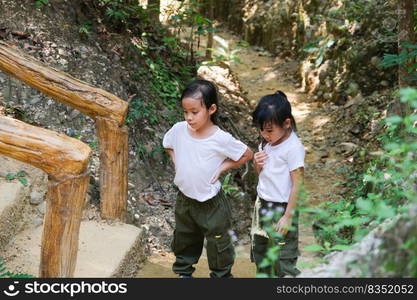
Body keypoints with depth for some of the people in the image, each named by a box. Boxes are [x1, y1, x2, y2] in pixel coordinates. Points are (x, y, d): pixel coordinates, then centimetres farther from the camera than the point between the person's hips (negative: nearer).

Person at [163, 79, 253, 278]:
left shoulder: (221, 139, -23)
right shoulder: (179, 130, -11)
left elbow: (247, 155, -11)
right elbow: (168, 145, 11)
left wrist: (222, 167, -15)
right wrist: (177, 163, -2)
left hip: (211, 203, -4)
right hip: (184, 199, 4)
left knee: (218, 246, 11)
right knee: (183, 241, 23)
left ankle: (221, 275, 29)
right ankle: (184, 272, 43)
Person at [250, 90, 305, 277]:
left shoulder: (293, 148, -20)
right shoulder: (267, 143, 4)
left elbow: (297, 184, -19)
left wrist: (288, 217, -19)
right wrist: (257, 164, -6)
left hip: (281, 209, -8)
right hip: (262, 205, 8)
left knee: (283, 261, -1)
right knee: (260, 253, 18)